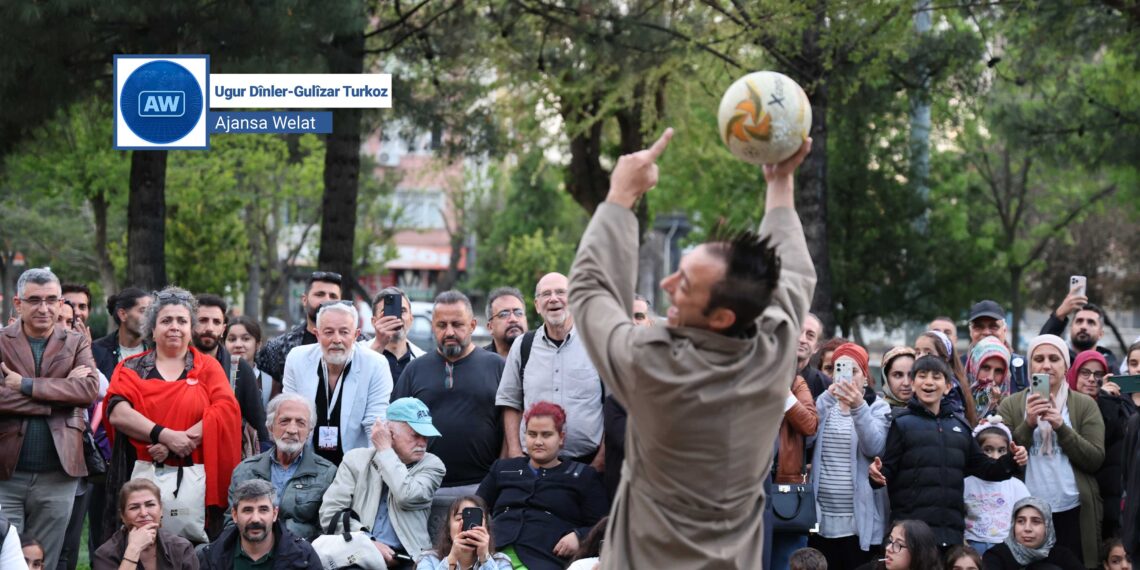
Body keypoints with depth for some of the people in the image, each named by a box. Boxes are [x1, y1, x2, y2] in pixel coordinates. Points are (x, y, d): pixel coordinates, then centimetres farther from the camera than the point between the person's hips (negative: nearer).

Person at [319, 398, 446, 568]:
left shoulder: (432, 465, 9)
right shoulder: (356, 459, 11)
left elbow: (407, 497, -11)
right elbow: (330, 513, 3)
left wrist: (385, 450, -1)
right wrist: (369, 543, -11)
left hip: (405, 560, 1)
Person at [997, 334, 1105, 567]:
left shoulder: (1085, 405, 6)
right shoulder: (1010, 405, 6)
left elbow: (1095, 460, -2)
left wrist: (1061, 427, -13)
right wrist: (1028, 424, -14)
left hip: (1073, 512, 0)